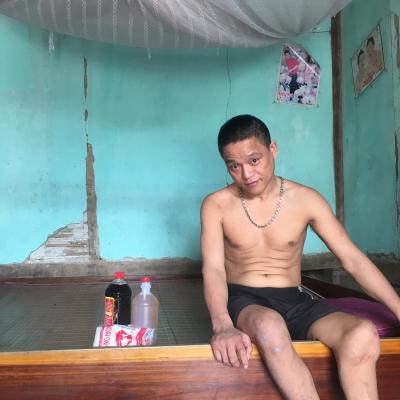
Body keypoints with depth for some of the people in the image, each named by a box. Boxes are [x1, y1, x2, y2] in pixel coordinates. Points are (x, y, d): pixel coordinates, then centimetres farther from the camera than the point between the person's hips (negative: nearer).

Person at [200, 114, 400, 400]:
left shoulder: (306, 200, -1)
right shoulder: (216, 205, -4)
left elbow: (353, 260, -2)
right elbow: (213, 269, -15)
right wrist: (223, 326, -35)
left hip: (293, 302, 2)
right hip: (243, 300, -1)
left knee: (363, 334, -28)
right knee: (270, 326, -39)